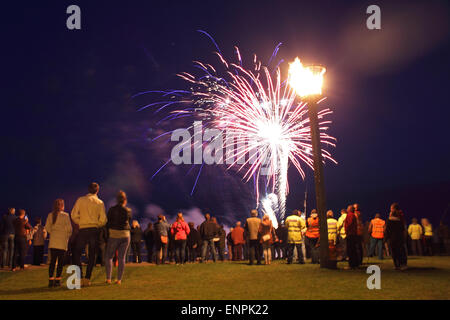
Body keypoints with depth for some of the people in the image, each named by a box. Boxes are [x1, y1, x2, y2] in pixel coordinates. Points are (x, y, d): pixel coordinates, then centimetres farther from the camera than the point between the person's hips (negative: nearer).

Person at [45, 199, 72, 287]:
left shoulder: (50, 215, 5)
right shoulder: (65, 215, -6)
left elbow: (47, 227, 7)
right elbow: (69, 228, -6)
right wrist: (68, 236, 12)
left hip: (53, 241, 4)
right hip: (62, 241, -4)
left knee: (52, 261, 7)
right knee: (60, 261, 3)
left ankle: (51, 280, 4)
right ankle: (57, 280, 1)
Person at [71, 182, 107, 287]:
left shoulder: (80, 200, 2)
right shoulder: (100, 203, 3)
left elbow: (73, 215, -1)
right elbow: (103, 220, -2)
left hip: (82, 230, -1)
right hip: (94, 231, 1)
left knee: (77, 254, 9)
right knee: (92, 256, 10)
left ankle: (80, 278, -1)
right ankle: (87, 279, 5)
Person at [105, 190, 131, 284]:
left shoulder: (112, 209, -4)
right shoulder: (128, 210, 2)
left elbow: (108, 223, -2)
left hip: (113, 235, -2)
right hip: (125, 235, 2)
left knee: (109, 256, 8)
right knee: (121, 257, 5)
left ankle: (108, 278, -1)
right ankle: (119, 279, 3)